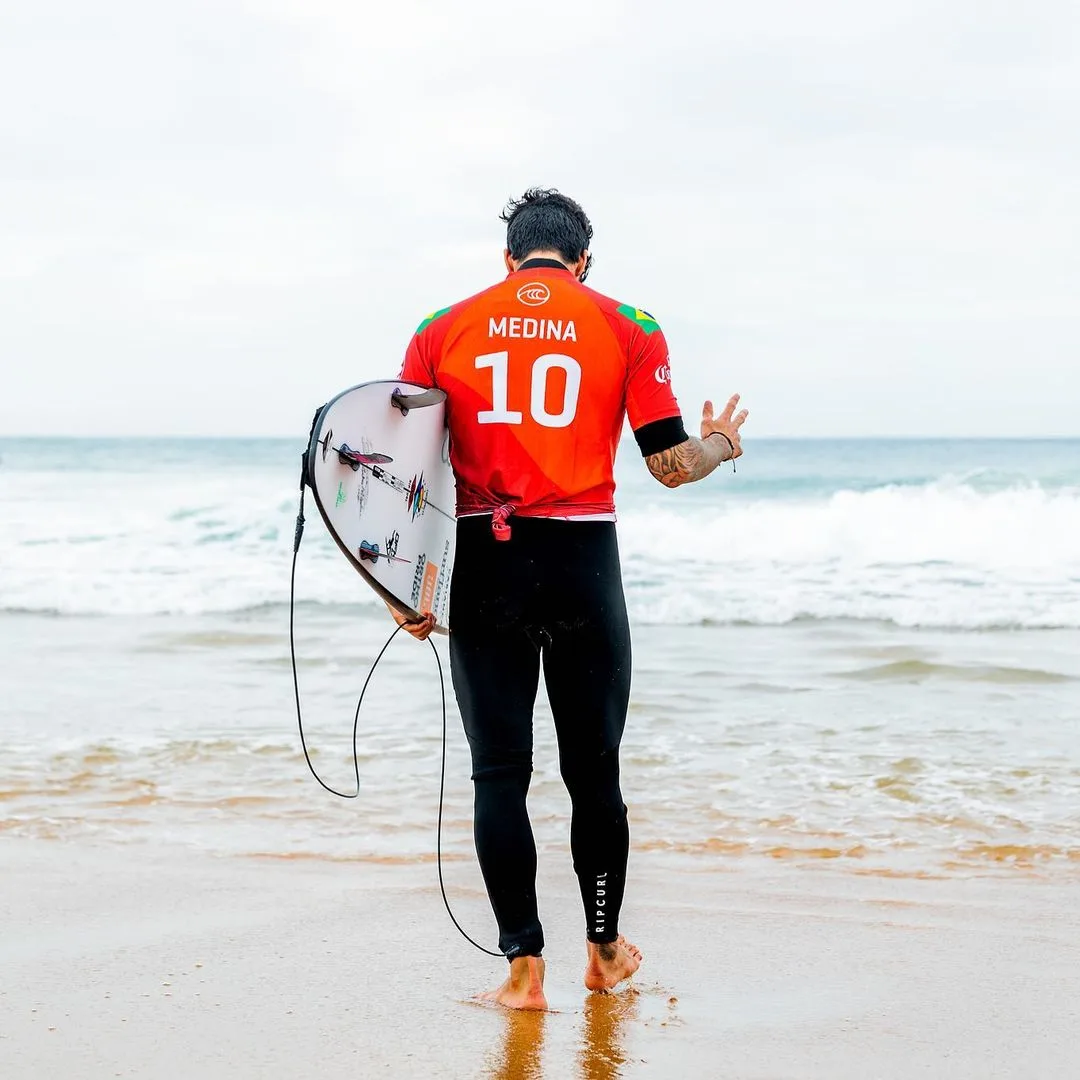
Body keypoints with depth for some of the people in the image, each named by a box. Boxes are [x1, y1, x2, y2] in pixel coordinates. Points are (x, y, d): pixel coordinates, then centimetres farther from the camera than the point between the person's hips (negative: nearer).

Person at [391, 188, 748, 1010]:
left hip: (482, 566, 0)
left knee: (500, 771, 5)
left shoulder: (443, 330, 6)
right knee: (593, 770, 13)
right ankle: (604, 953, 27)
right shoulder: (628, 329, 2)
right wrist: (722, 445, 22)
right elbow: (671, 465, -1)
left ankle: (524, 967, 2)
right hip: (583, 563, 0)